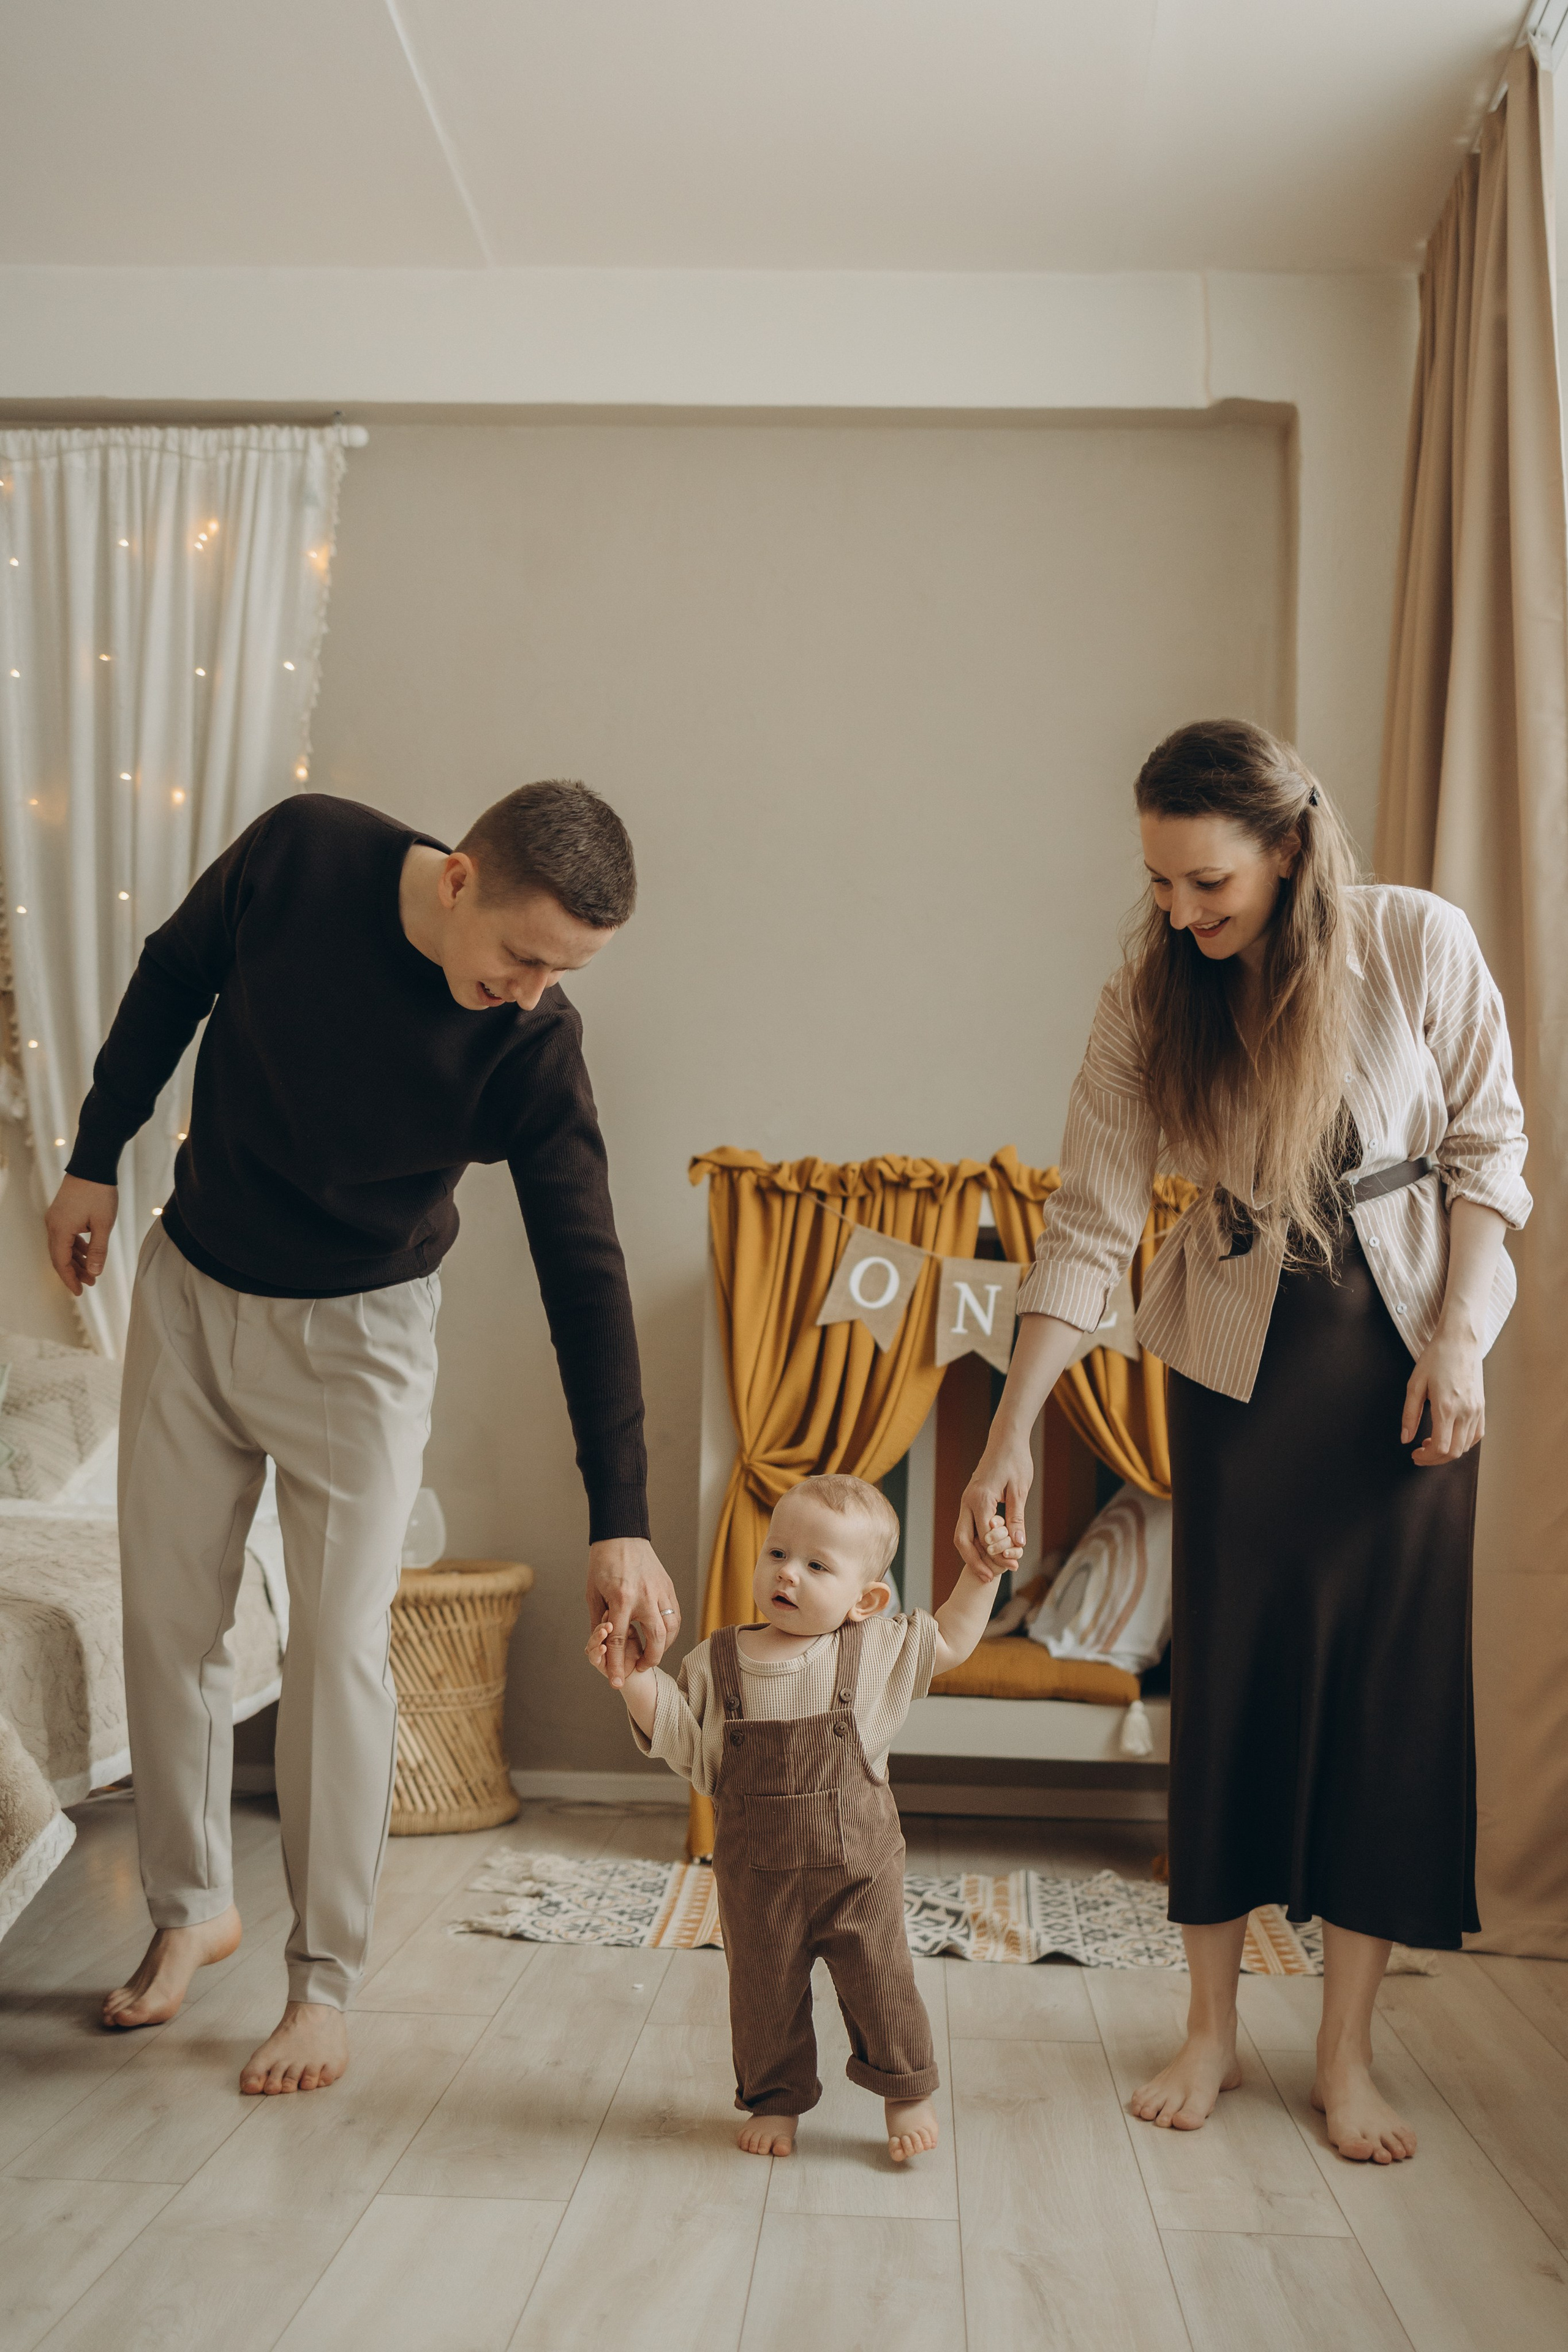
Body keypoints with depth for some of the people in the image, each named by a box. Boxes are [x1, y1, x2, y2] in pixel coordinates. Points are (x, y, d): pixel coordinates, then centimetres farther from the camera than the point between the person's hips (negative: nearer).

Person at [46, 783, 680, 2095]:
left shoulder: (533, 1047, -23)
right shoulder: (303, 853, -19)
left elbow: (586, 1279, -21)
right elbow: (174, 978, 0)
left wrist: (622, 1524, -26)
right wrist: (96, 1159, 4)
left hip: (357, 1331, -2)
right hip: (189, 1288, 3)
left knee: (341, 1648, -6)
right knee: (168, 1619, 8)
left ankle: (324, 1982, 10)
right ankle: (195, 1907, 29)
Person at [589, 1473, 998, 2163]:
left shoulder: (875, 1651, -6)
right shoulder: (715, 1661, -5)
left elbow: (948, 1642, 7)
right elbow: (688, 1747, -2)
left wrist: (980, 1576, -5)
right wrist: (634, 1680, -13)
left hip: (858, 1865, -1)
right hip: (756, 1874, 1)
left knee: (879, 1983, 9)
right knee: (764, 1990, 13)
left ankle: (906, 2090, 33)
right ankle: (776, 2099, 37)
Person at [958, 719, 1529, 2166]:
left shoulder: (1417, 943, -13)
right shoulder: (1147, 1003, -11)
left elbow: (1487, 1148, -3)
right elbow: (1089, 1229, -12)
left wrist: (1456, 1345, -10)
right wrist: (1012, 1434, -17)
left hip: (1407, 1341, 0)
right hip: (1240, 1358, 1)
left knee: (1393, 1675, 1)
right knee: (1228, 1673, 2)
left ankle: (1348, 2054, 13)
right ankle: (1212, 2030, 17)